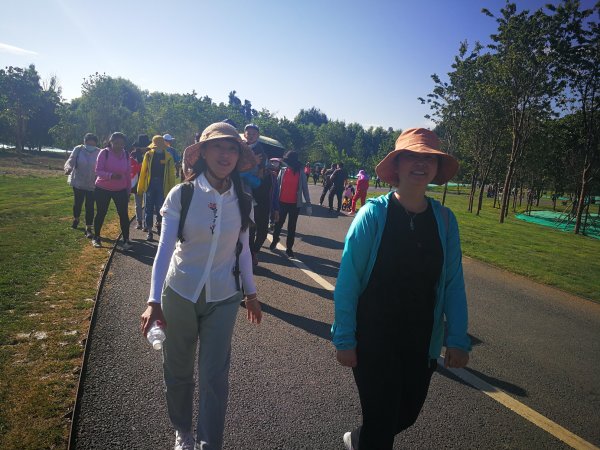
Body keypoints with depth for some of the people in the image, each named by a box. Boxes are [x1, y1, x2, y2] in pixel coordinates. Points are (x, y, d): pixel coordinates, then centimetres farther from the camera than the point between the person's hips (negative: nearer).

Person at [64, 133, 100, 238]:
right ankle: (76, 219, 45)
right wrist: (68, 168, -37)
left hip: (92, 184, -1)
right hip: (78, 182, 1)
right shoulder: (78, 150, -8)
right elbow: (70, 161, -15)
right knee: (77, 203, 16)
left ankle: (88, 228, 5)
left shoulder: (99, 153, -8)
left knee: (90, 206, -3)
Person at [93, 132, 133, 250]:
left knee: (124, 214, -3)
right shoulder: (104, 153, -13)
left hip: (121, 190, 3)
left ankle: (126, 240, 4)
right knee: (101, 213, 8)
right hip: (102, 189, -2)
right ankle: (96, 238, 26)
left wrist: (129, 189, 6)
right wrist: (111, 175, -36)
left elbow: (128, 173, 5)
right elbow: (98, 171, -18)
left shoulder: (126, 155, -1)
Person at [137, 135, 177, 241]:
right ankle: (149, 231, 12)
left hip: (162, 185, -1)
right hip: (150, 184, 1)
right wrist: (140, 187, -1)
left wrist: (172, 188, -7)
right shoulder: (149, 155, 2)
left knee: (160, 208, 5)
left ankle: (158, 224, 35)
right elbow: (143, 171, 1)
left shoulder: (168, 157, -1)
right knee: (149, 208, 4)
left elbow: (171, 174, -3)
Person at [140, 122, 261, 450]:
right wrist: (154, 300, -22)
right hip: (180, 294, -1)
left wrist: (250, 292, 13)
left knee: (214, 377, 4)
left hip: (223, 299, 1)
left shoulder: (242, 201, -5)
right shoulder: (181, 195, -13)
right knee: (178, 371, 17)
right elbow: (164, 248, -15)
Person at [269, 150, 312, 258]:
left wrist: (308, 205, -6)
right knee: (279, 223, 13)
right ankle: (275, 240, 38)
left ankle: (289, 248, 18)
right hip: (282, 202, 1)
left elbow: (305, 189, -3)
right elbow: (277, 185, 1)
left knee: (292, 227, 7)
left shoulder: (301, 173, -6)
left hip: (295, 204, -1)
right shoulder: (282, 171, -3)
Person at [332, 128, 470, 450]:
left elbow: (453, 284, 1)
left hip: (421, 341, 4)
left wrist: (458, 339, -3)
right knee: (382, 424, 4)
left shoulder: (445, 220, -3)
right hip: (373, 338, -4)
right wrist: (344, 339, -12)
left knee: (408, 413, 19)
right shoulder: (374, 214, -15)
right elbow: (348, 280, -13)